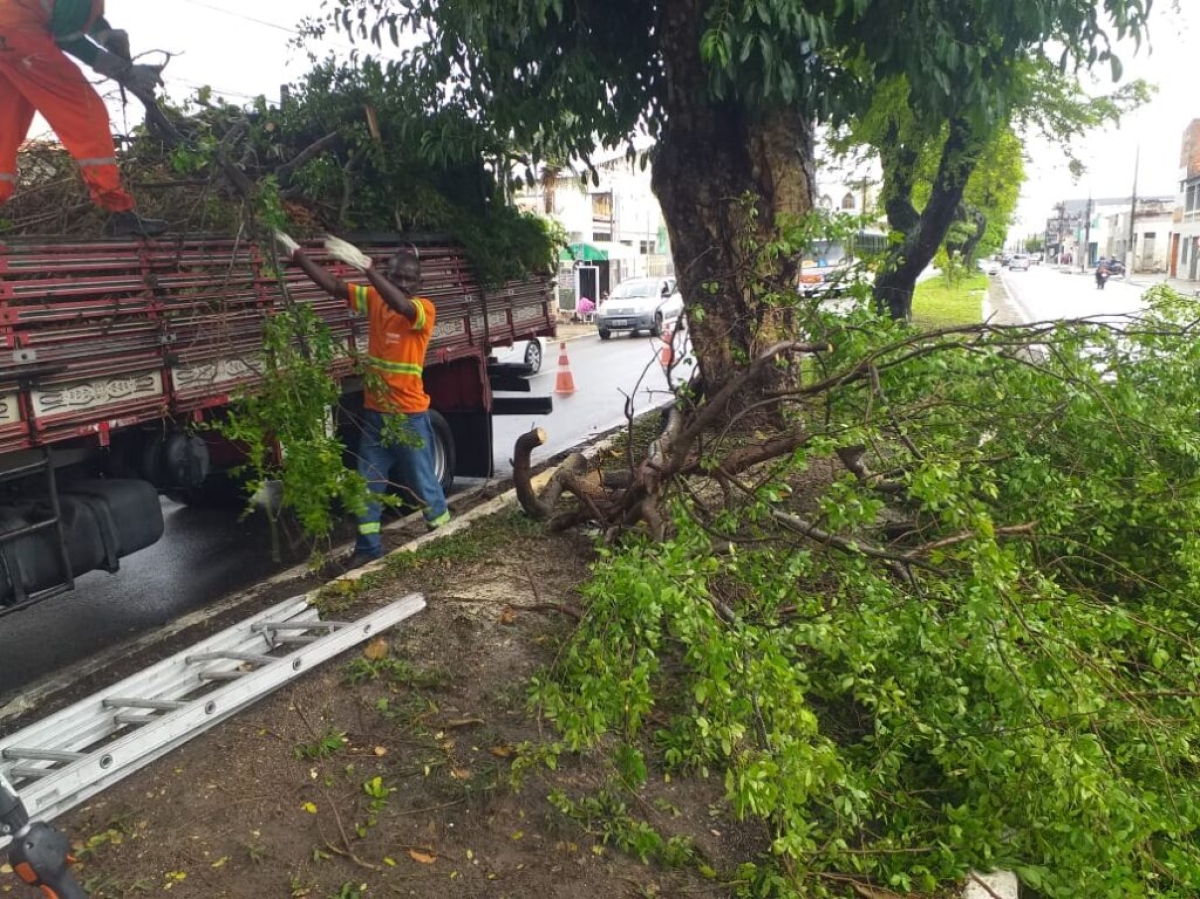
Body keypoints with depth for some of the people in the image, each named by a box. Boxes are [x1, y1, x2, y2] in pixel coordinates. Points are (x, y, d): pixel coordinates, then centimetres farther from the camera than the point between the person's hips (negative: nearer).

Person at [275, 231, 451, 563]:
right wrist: (298, 255, -15)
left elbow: (401, 306, -34)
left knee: (423, 483, 8)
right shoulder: (374, 299, 2)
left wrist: (365, 265, -42)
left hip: (410, 416, -5)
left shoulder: (425, 309, -13)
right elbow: (333, 285, -3)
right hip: (374, 413, 5)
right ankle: (368, 546, 23)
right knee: (367, 483, 11)